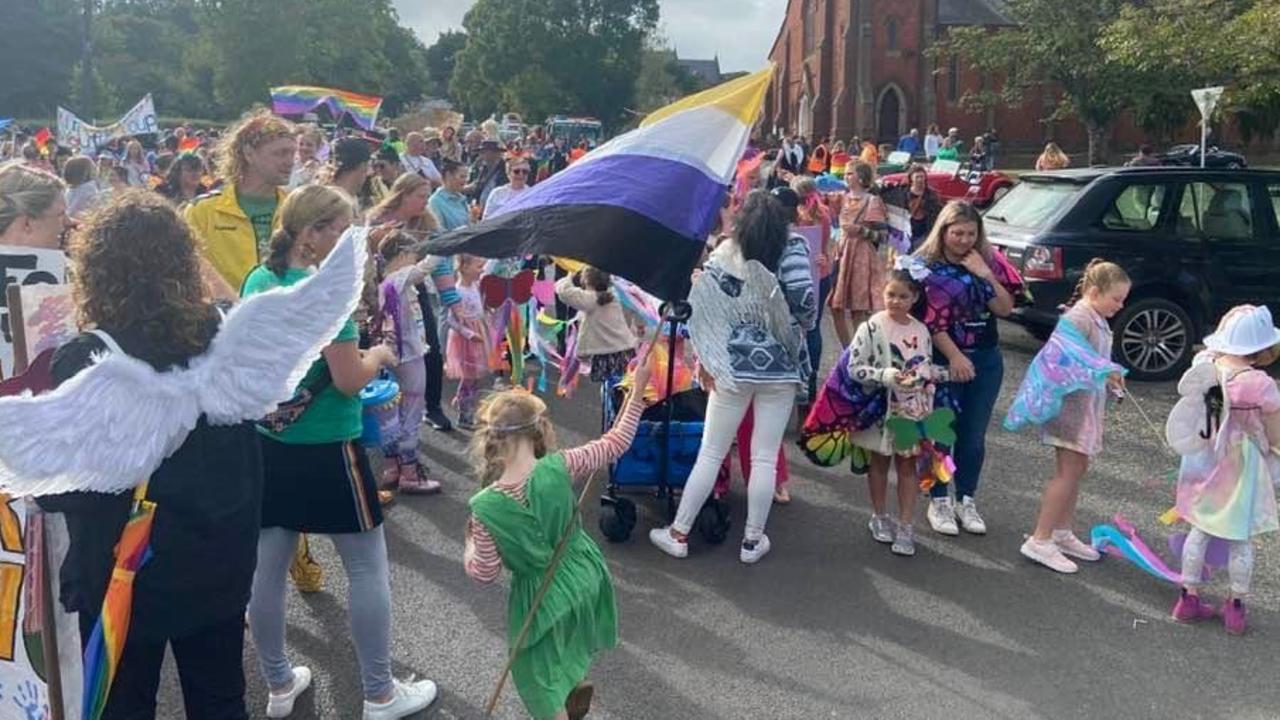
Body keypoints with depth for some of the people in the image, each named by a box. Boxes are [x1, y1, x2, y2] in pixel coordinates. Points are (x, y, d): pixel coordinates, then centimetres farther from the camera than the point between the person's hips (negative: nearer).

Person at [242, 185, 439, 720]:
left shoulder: (257, 281, 4)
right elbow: (349, 381, -20)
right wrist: (378, 356, 0)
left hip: (269, 444, 8)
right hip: (327, 449, -7)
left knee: (267, 567, 14)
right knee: (368, 569, 7)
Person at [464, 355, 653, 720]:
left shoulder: (485, 506, -26)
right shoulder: (559, 467, -22)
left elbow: (484, 573, -16)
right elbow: (615, 444, -10)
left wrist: (471, 541, 3)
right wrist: (638, 390, -3)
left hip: (541, 597, -4)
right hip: (584, 576, 4)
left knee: (544, 684, 19)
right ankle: (577, 688, 60)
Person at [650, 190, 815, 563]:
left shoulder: (724, 254, 3)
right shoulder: (793, 250, -1)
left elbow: (700, 304, -2)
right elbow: (804, 298, -13)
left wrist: (704, 358, 6)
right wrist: (801, 326, 8)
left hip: (732, 365, 1)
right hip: (780, 366, -1)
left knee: (710, 455, 8)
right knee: (765, 459, 7)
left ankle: (678, 533, 14)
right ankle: (752, 541, 16)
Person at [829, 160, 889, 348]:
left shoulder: (873, 202, -7)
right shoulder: (844, 199, 12)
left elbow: (882, 236, -10)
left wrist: (861, 230, -22)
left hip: (862, 258, -6)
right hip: (843, 255, 6)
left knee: (858, 311, -6)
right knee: (836, 308, 4)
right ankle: (847, 352, 15)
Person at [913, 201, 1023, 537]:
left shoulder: (989, 261, 5)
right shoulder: (927, 266, -7)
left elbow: (1005, 308, -2)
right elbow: (930, 319, -11)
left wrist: (985, 275, -14)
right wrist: (955, 357, -15)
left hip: (986, 359, 4)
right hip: (944, 359, -3)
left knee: (974, 435, 9)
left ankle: (966, 500, 22)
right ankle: (939, 502, 16)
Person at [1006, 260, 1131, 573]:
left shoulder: (1099, 321, 14)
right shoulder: (1078, 318, -17)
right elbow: (1073, 354, -33)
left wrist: (1109, 382, 7)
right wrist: (1105, 371, -37)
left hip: (1087, 405, 10)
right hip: (1072, 405, -10)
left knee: (1076, 469, 15)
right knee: (1068, 471, -8)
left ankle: (1063, 534, 26)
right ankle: (1040, 541, -4)